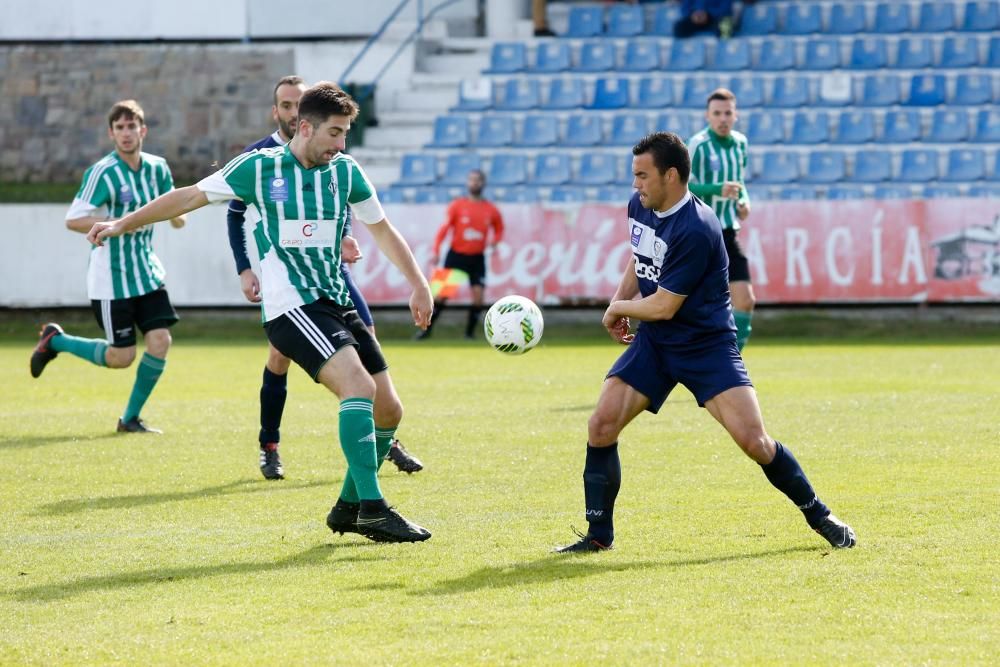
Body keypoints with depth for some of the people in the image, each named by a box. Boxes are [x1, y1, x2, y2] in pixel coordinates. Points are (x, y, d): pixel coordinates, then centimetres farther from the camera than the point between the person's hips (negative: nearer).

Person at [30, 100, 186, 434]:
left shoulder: (157, 168, 5)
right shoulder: (103, 173, -15)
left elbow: (177, 218, 15)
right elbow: (73, 220, -17)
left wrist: (178, 214, -9)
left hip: (147, 272, 6)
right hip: (111, 278, -6)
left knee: (160, 340, -8)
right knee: (122, 357, -3)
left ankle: (131, 418, 8)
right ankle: (54, 340, 22)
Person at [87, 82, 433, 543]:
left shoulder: (345, 171, 7)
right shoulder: (259, 167, -4)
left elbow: (382, 229, 19)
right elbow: (190, 197, 6)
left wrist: (418, 285, 11)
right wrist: (122, 225, 6)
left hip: (338, 304, 6)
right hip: (290, 308, -6)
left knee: (388, 410, 1)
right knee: (359, 385, -27)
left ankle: (349, 508, 20)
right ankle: (371, 509, -26)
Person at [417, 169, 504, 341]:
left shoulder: (491, 210, 3)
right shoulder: (457, 205, -4)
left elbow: (499, 229, 19)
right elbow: (444, 228, -8)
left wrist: (494, 241, -2)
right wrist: (435, 251, -17)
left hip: (477, 258, 2)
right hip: (456, 255, -2)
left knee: (478, 294, -9)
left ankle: (470, 333, 3)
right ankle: (427, 329, 5)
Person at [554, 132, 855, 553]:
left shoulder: (696, 229, -26)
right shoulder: (638, 206, 0)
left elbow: (663, 306, -22)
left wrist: (619, 308, -5)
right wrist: (619, 302, 7)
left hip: (706, 345, -7)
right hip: (653, 343, 7)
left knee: (753, 441, -14)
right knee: (601, 426, -9)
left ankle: (819, 517, 6)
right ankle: (598, 535, 4)